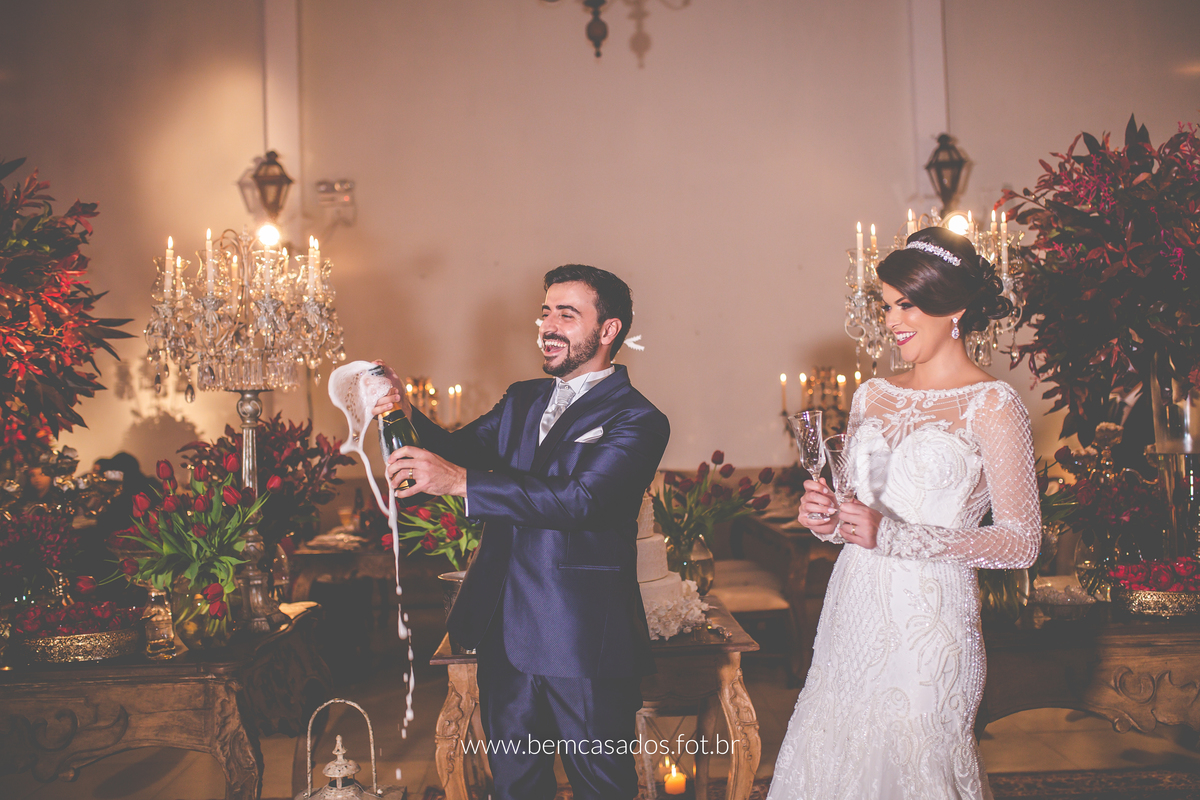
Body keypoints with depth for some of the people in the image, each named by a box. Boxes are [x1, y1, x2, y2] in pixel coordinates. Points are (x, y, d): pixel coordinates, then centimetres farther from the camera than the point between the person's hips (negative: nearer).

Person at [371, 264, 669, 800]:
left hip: (583, 643, -6)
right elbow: (459, 449, 9)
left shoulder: (637, 421, -11)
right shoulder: (522, 400, 12)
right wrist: (407, 417, -12)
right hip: (506, 632, 6)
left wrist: (461, 481, -31)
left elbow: (580, 499, -25)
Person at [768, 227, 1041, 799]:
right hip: (853, 613, 5)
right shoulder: (872, 396, 11)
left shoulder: (992, 405, -7)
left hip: (929, 622, -5)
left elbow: (1022, 541, -11)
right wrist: (825, 519, -3)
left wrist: (895, 536, -17)